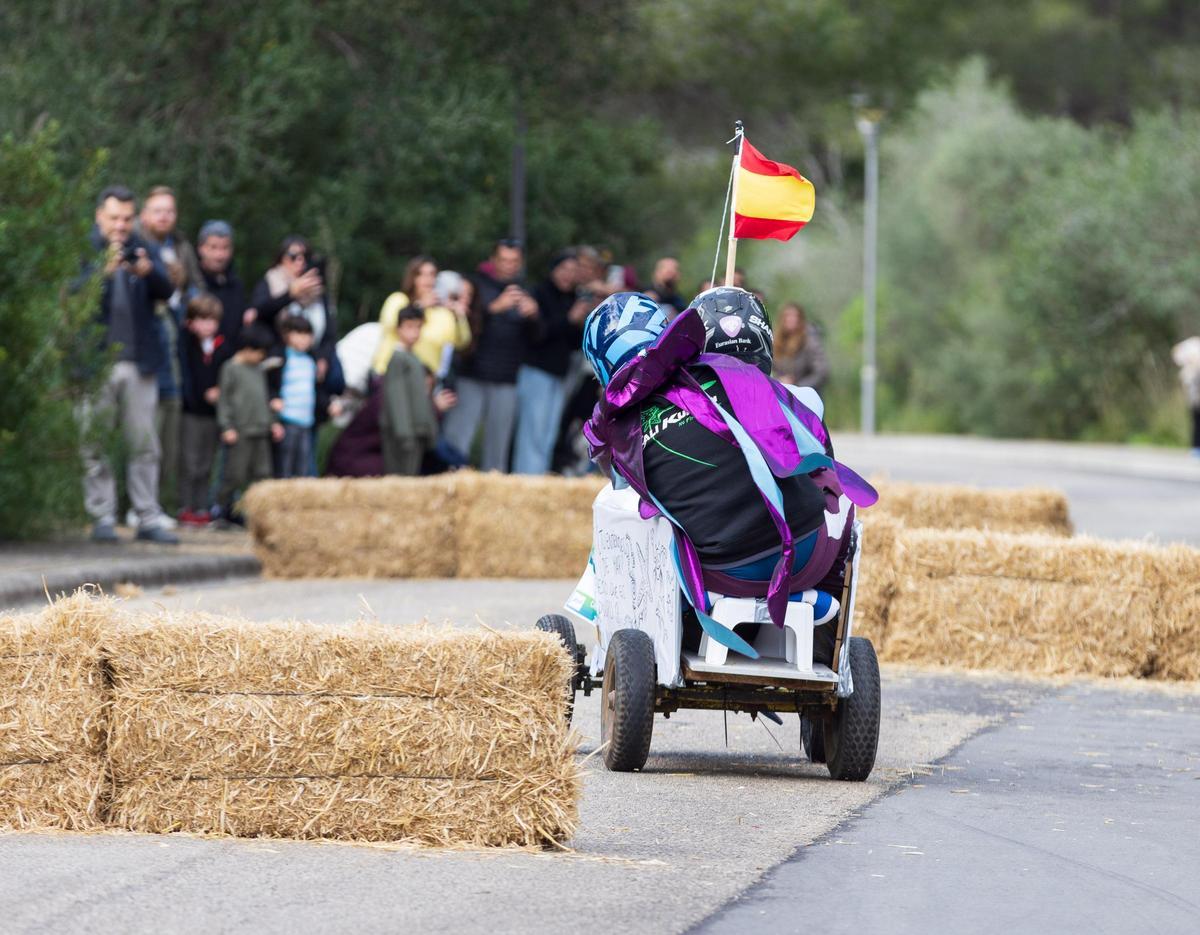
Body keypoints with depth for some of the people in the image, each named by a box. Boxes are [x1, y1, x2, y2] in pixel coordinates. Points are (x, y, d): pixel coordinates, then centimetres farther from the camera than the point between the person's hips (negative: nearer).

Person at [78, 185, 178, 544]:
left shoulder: (140, 249, 12)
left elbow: (166, 292, 1)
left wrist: (148, 272, -20)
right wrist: (104, 271, -26)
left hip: (139, 362, 3)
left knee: (145, 444, 4)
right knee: (95, 446, -1)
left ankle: (149, 518, 9)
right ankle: (102, 517, 5)